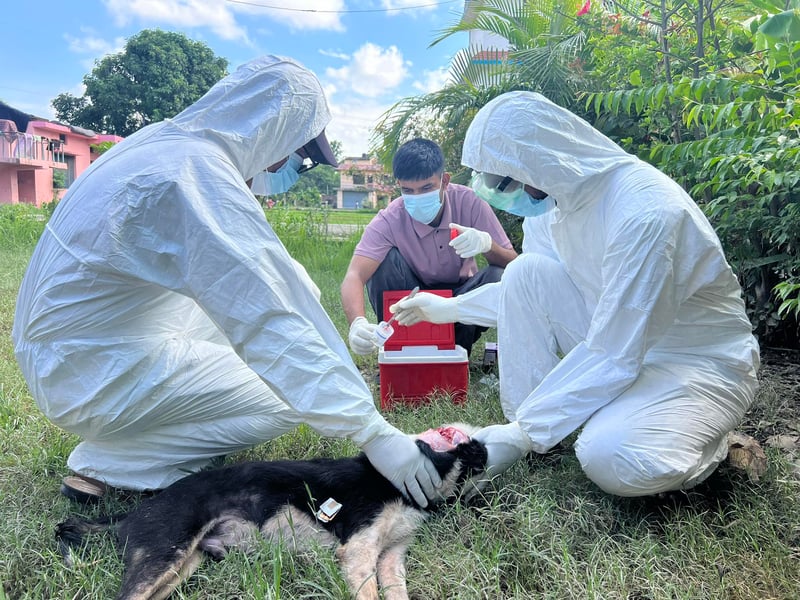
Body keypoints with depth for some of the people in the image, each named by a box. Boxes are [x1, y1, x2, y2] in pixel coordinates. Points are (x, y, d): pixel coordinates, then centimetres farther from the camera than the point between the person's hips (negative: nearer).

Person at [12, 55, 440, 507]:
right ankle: (106, 465, -4)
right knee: (289, 397, -7)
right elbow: (270, 325, -31)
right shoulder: (200, 176, -26)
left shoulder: (169, 138, 3)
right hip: (96, 375, -9)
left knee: (249, 295, 12)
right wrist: (372, 431, -28)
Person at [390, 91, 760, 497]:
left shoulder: (645, 212, -30)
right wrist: (449, 308, 11)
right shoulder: (553, 196, -5)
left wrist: (526, 431, -23)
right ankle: (525, 422, -5)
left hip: (700, 358, -7)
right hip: (618, 338, 7)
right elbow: (525, 295, 12)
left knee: (612, 459, -33)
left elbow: (612, 358, -29)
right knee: (526, 272, -13)